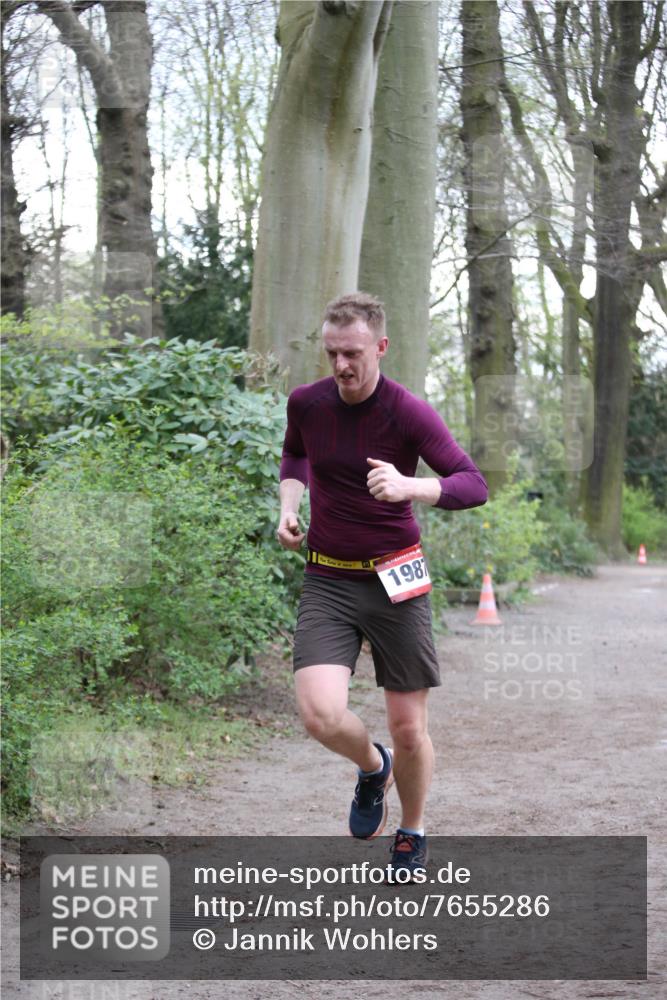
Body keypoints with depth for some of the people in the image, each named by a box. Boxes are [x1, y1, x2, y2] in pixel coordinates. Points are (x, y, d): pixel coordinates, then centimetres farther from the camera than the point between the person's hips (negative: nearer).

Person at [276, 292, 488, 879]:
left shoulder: (409, 413, -12)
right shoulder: (306, 403, -1)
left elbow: (474, 486, -16)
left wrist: (410, 486, -33)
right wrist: (288, 505, 4)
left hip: (395, 583, -2)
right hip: (327, 582, 2)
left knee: (410, 730, 4)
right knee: (321, 714, -19)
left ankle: (412, 837, 32)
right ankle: (372, 768, 17)